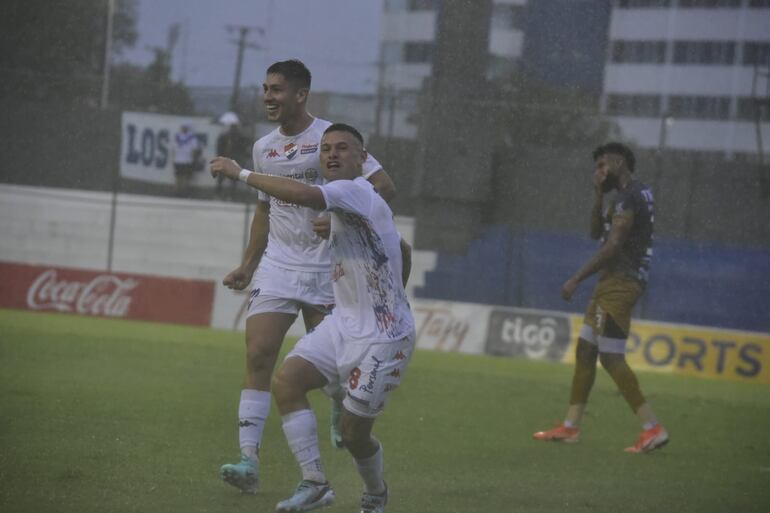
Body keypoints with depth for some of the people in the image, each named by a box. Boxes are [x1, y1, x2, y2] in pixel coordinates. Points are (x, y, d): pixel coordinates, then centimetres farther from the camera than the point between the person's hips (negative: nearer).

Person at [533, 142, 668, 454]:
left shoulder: (629, 197, -14)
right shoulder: (633, 195, 18)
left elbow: (612, 246, -20)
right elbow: (596, 233, 23)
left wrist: (577, 279, -17)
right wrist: (599, 196, 9)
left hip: (619, 284, -11)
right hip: (612, 284, 11)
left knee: (611, 357, -12)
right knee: (585, 350, 13)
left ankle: (653, 428, -13)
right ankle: (570, 427, 17)